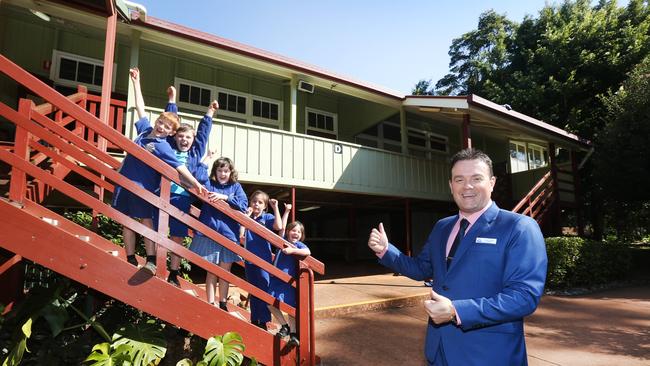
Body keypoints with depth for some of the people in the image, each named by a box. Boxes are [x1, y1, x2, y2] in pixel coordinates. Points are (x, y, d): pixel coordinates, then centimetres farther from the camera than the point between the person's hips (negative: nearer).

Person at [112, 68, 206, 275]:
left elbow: (178, 166, -17)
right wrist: (136, 83, 23)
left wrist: (195, 183, -28)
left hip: (144, 187, -6)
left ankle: (151, 261, 2)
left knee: (146, 222, -3)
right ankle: (131, 260, 18)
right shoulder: (145, 129, 6)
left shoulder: (163, 147, -10)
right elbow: (140, 107, 17)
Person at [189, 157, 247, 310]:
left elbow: (243, 205, -7)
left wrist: (225, 197, -17)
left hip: (228, 234, 1)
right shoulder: (209, 184, 6)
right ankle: (210, 304, 15)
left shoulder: (236, 187, 7)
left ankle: (223, 304, 23)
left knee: (225, 271, 9)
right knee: (211, 270, 5)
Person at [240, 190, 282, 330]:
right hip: (249, 260, 4)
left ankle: (263, 322, 6)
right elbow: (240, 235, -5)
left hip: (264, 260, -4)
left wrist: (275, 208, -15)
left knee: (263, 290, -2)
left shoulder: (267, 217, -1)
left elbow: (279, 226, -21)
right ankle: (254, 320, 27)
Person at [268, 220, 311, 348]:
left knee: (290, 307, -1)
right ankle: (285, 326, 19)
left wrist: (292, 250, -30)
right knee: (271, 304, 0)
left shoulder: (299, 245, -4)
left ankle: (293, 334, 9)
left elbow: (308, 252, -25)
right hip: (276, 278, 5)